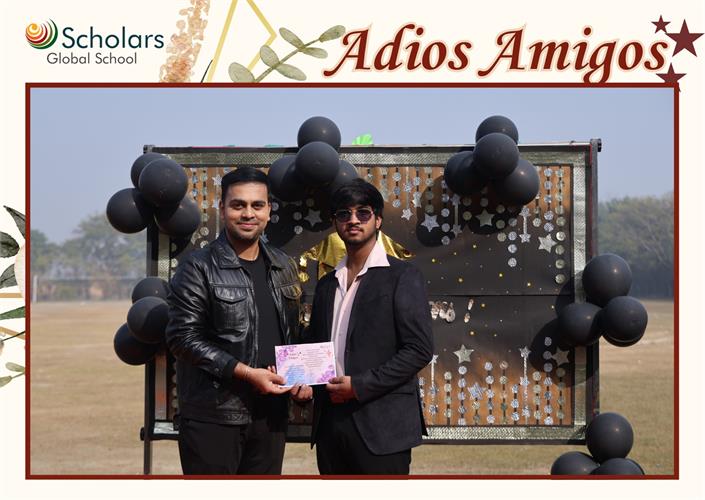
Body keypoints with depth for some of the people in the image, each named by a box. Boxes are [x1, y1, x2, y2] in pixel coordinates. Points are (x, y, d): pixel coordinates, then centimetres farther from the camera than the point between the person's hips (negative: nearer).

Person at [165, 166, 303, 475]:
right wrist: (246, 373, -17)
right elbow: (183, 338, -12)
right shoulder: (198, 268, -6)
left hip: (270, 414, 5)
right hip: (213, 418, -5)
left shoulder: (284, 267, 12)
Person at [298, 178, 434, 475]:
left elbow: (420, 349, -10)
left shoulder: (402, 277, -3)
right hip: (330, 422, 6)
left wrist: (360, 386, -15)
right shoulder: (327, 284, 16)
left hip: (381, 426, -5)